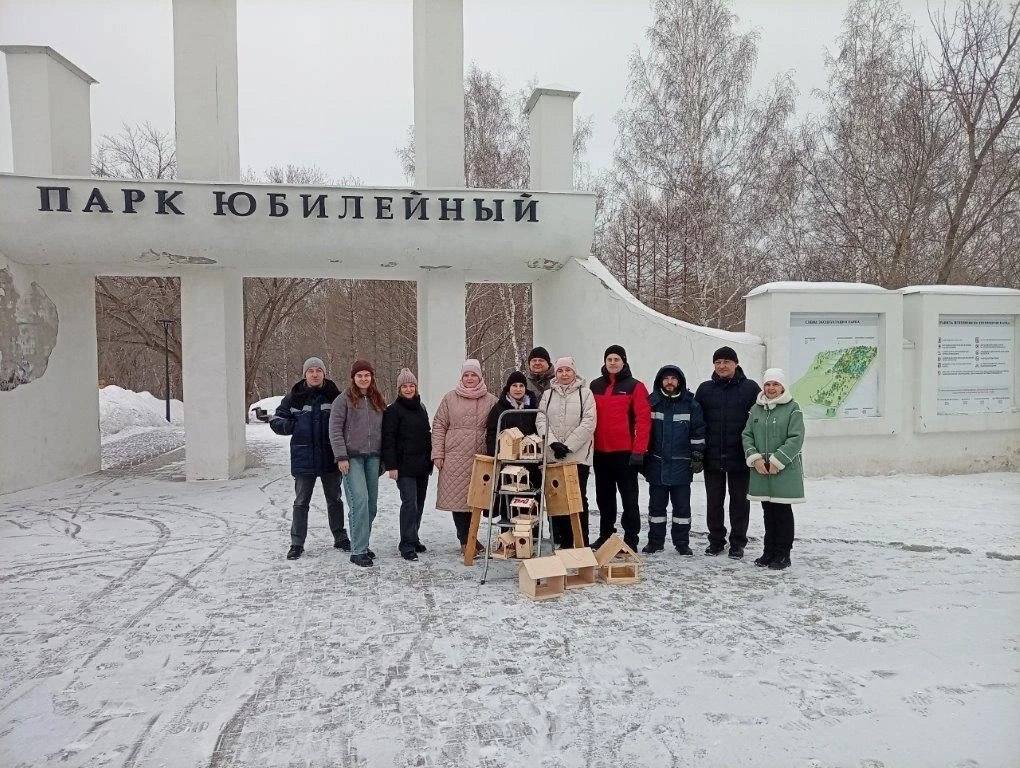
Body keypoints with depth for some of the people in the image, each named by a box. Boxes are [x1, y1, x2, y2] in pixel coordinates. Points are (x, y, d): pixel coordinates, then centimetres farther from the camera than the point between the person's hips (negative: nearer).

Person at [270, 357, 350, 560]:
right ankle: (297, 543, 17)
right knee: (301, 502, 7)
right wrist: (294, 426, -12)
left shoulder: (334, 396, -1)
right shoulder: (294, 397, -1)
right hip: (303, 459, -1)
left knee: (334, 500, 14)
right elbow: (275, 421, 5)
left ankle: (340, 538, 28)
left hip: (330, 458, 1)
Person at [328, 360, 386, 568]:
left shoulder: (378, 401, 14)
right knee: (360, 500, -14)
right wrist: (341, 456, -12)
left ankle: (361, 544, 20)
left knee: (371, 502, 6)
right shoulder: (344, 399, -2)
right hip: (352, 457, -5)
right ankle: (358, 551, -8)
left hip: (373, 457, 5)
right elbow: (335, 429, -6)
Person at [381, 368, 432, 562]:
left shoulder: (421, 409, 16)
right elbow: (388, 440, -10)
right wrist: (391, 466, -16)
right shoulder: (393, 410, -5)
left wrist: (430, 460, 20)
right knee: (409, 503, -12)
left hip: (422, 466, 7)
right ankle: (407, 545, -6)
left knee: (419, 504, 10)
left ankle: (413, 538, 23)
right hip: (404, 467, -7)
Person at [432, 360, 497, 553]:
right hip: (455, 458, -1)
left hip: (480, 458, 1)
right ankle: (465, 539, 8)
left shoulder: (490, 401, 7)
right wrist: (438, 454, 0)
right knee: (458, 496, -2)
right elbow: (439, 426, 6)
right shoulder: (450, 398, 5)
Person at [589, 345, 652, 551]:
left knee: (629, 497, 2)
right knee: (604, 496, 14)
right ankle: (605, 535, 26)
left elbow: (643, 420, -8)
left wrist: (639, 450, -14)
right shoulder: (595, 386, 10)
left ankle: (631, 540, 9)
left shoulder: (635, 386, -3)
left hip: (625, 452, -5)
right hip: (600, 452, 5)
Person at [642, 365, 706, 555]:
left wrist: (697, 457, -2)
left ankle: (682, 542, 18)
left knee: (682, 505, 7)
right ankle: (655, 541, 18)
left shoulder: (691, 404, 1)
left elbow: (698, 432, 2)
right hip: (657, 463, 1)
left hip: (681, 464, -1)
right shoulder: (652, 402, 3)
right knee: (656, 504, 9)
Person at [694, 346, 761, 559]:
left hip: (740, 458, -2)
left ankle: (738, 543, 20)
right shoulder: (705, 389, 6)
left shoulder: (750, 388, -1)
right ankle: (716, 540, 23)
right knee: (714, 501, 10)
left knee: (739, 500, 8)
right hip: (712, 457, 2)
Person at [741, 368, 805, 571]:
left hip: (785, 470, -4)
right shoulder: (756, 408, 10)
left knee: (783, 511, 3)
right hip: (761, 470, 4)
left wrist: (777, 461, -16)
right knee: (768, 512, 12)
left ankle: (783, 554, 13)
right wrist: (755, 458, -8)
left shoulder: (792, 408, -4)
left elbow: (796, 439, -11)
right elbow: (747, 435, 7)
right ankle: (769, 551, 22)